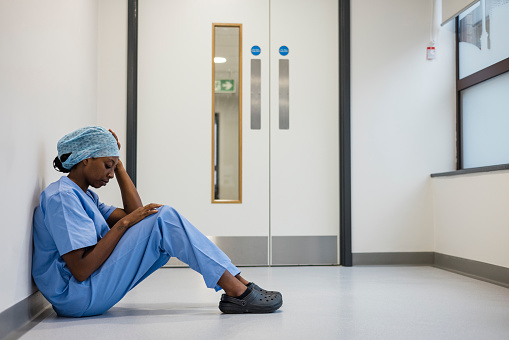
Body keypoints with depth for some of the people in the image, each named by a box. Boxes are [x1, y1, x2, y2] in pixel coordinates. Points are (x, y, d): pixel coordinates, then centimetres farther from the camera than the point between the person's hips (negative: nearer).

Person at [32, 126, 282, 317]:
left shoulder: (83, 195, 17)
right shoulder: (61, 196, -15)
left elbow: (134, 213, 13)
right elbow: (81, 270, -23)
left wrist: (118, 164, 11)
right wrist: (123, 222, -16)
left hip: (89, 292, 10)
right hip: (78, 299, -10)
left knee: (166, 227, 3)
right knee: (164, 219, -18)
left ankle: (238, 283, -3)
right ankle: (238, 292, -16)